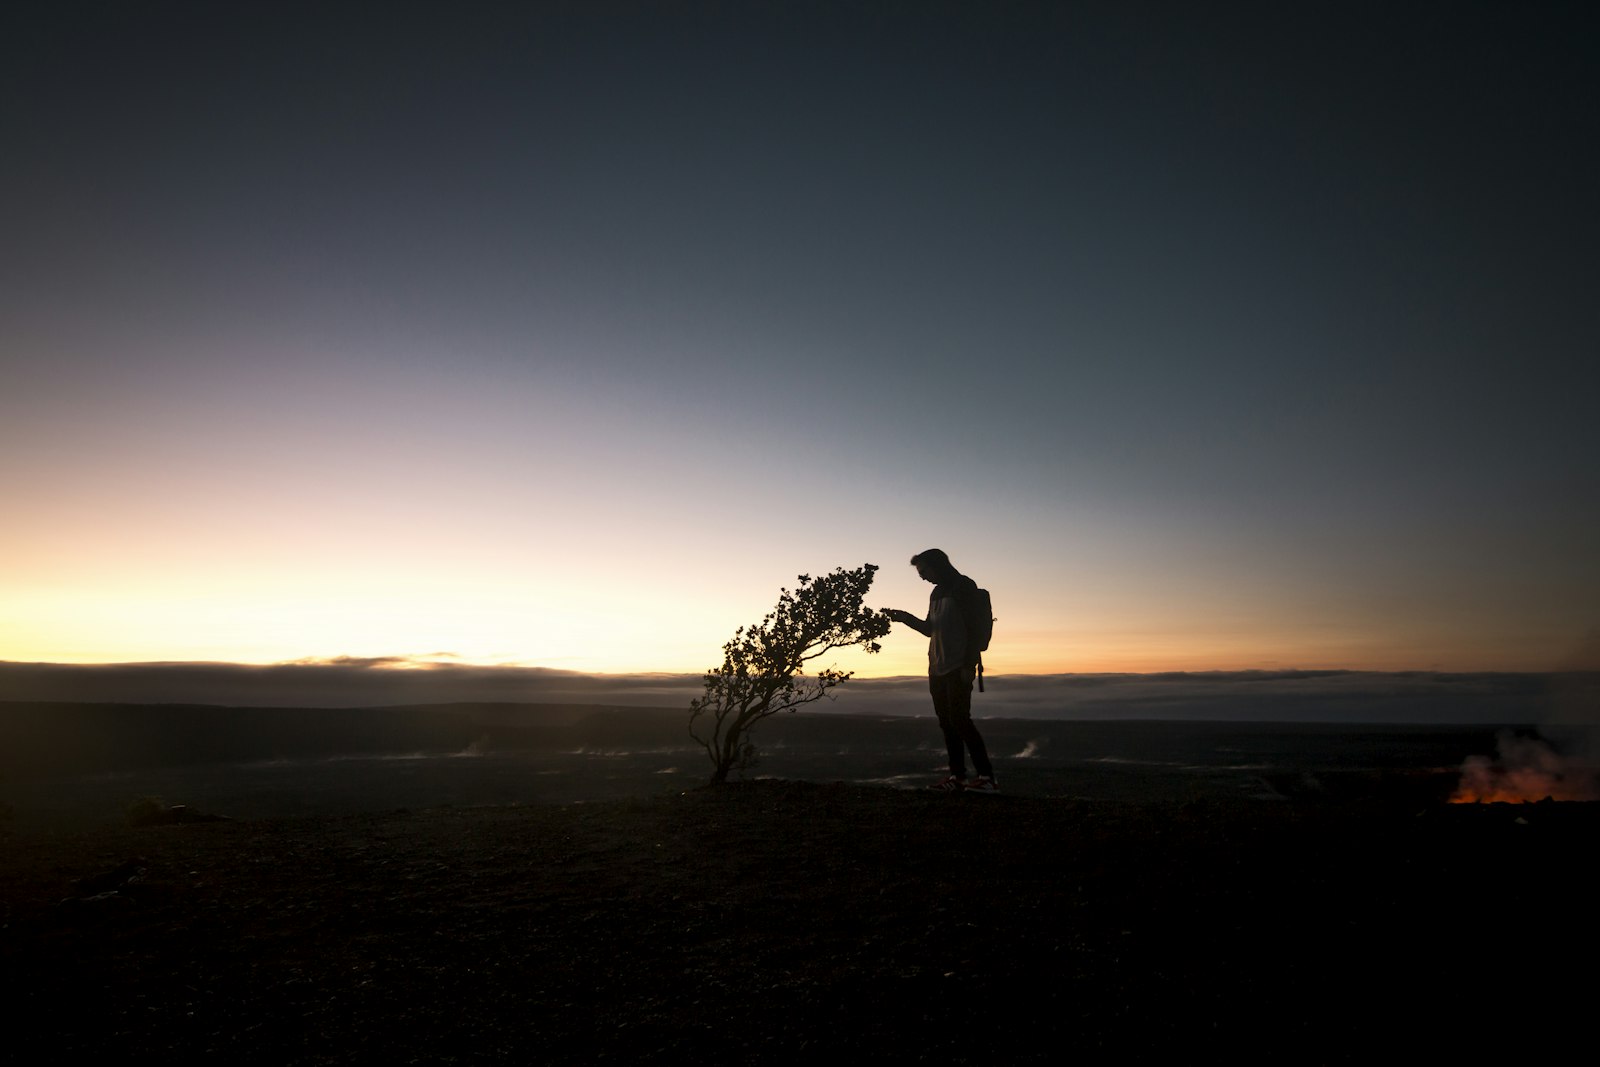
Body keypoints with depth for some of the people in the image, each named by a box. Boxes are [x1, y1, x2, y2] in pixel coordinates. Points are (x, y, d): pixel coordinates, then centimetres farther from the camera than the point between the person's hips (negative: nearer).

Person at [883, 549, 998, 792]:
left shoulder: (964, 587, -6)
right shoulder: (936, 593, 19)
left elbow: (973, 628, -13)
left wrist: (969, 665, -19)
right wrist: (903, 617, 13)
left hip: (958, 669, -8)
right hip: (937, 669, 8)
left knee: (959, 719, -13)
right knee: (947, 722, 5)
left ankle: (987, 776, -10)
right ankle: (957, 776, 8)